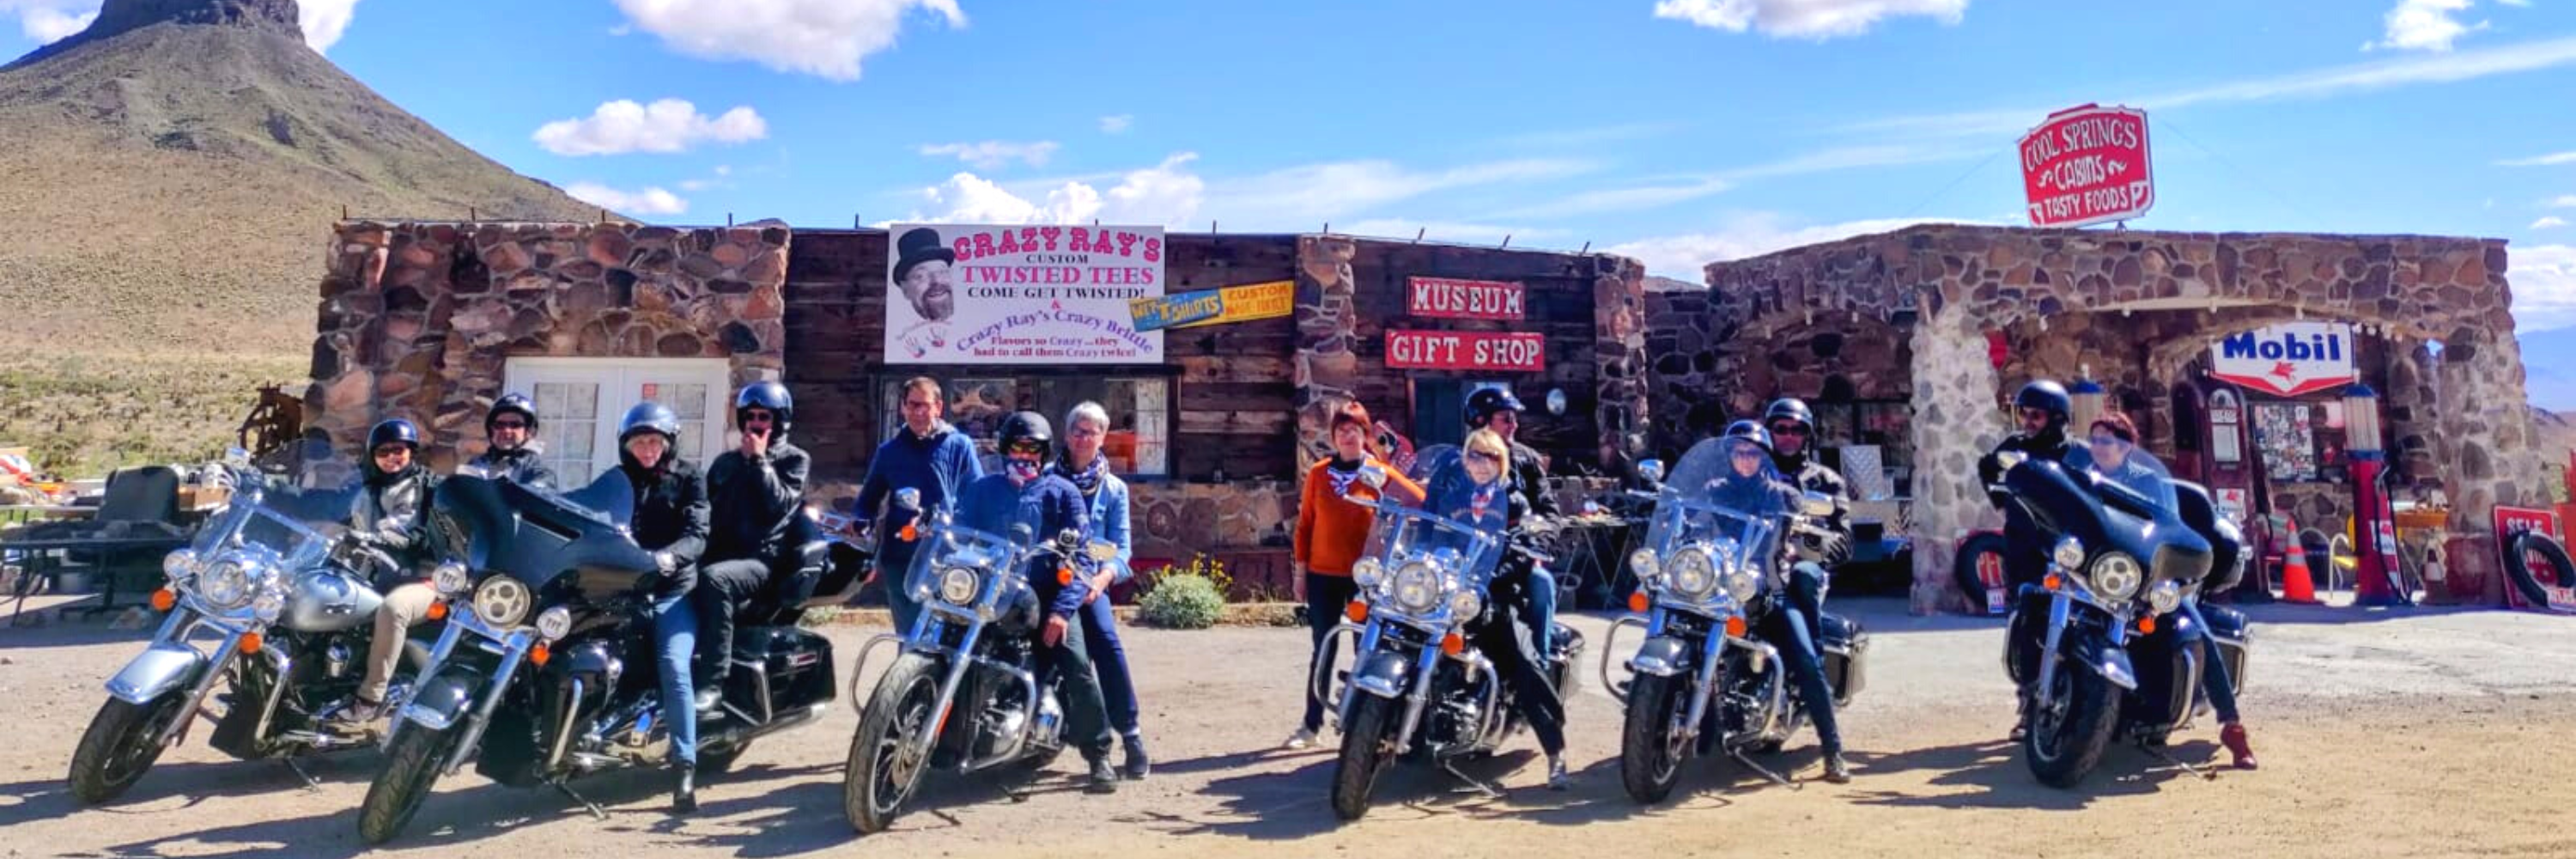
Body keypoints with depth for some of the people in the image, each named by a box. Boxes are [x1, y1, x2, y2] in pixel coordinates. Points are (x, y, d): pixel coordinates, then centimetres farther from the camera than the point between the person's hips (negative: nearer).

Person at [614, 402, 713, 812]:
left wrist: (669, 556, -29)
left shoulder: (688, 478, 6)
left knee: (674, 665, -22)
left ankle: (685, 767, -24)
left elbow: (697, 535, -7)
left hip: (673, 588, -4)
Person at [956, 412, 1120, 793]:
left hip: (1048, 594, -2)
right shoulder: (982, 489, 16)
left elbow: (1081, 555, -2)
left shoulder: (1062, 492, 7)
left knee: (1077, 666, -21)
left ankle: (1099, 755, -10)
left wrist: (1062, 608, -16)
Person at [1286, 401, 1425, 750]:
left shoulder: (1380, 472, -2)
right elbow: (1305, 523, 7)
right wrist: (1300, 568, 6)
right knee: (1323, 652, 7)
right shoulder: (1318, 473, 4)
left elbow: (1420, 500, -8)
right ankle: (1311, 725, 13)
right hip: (1323, 575, 2)